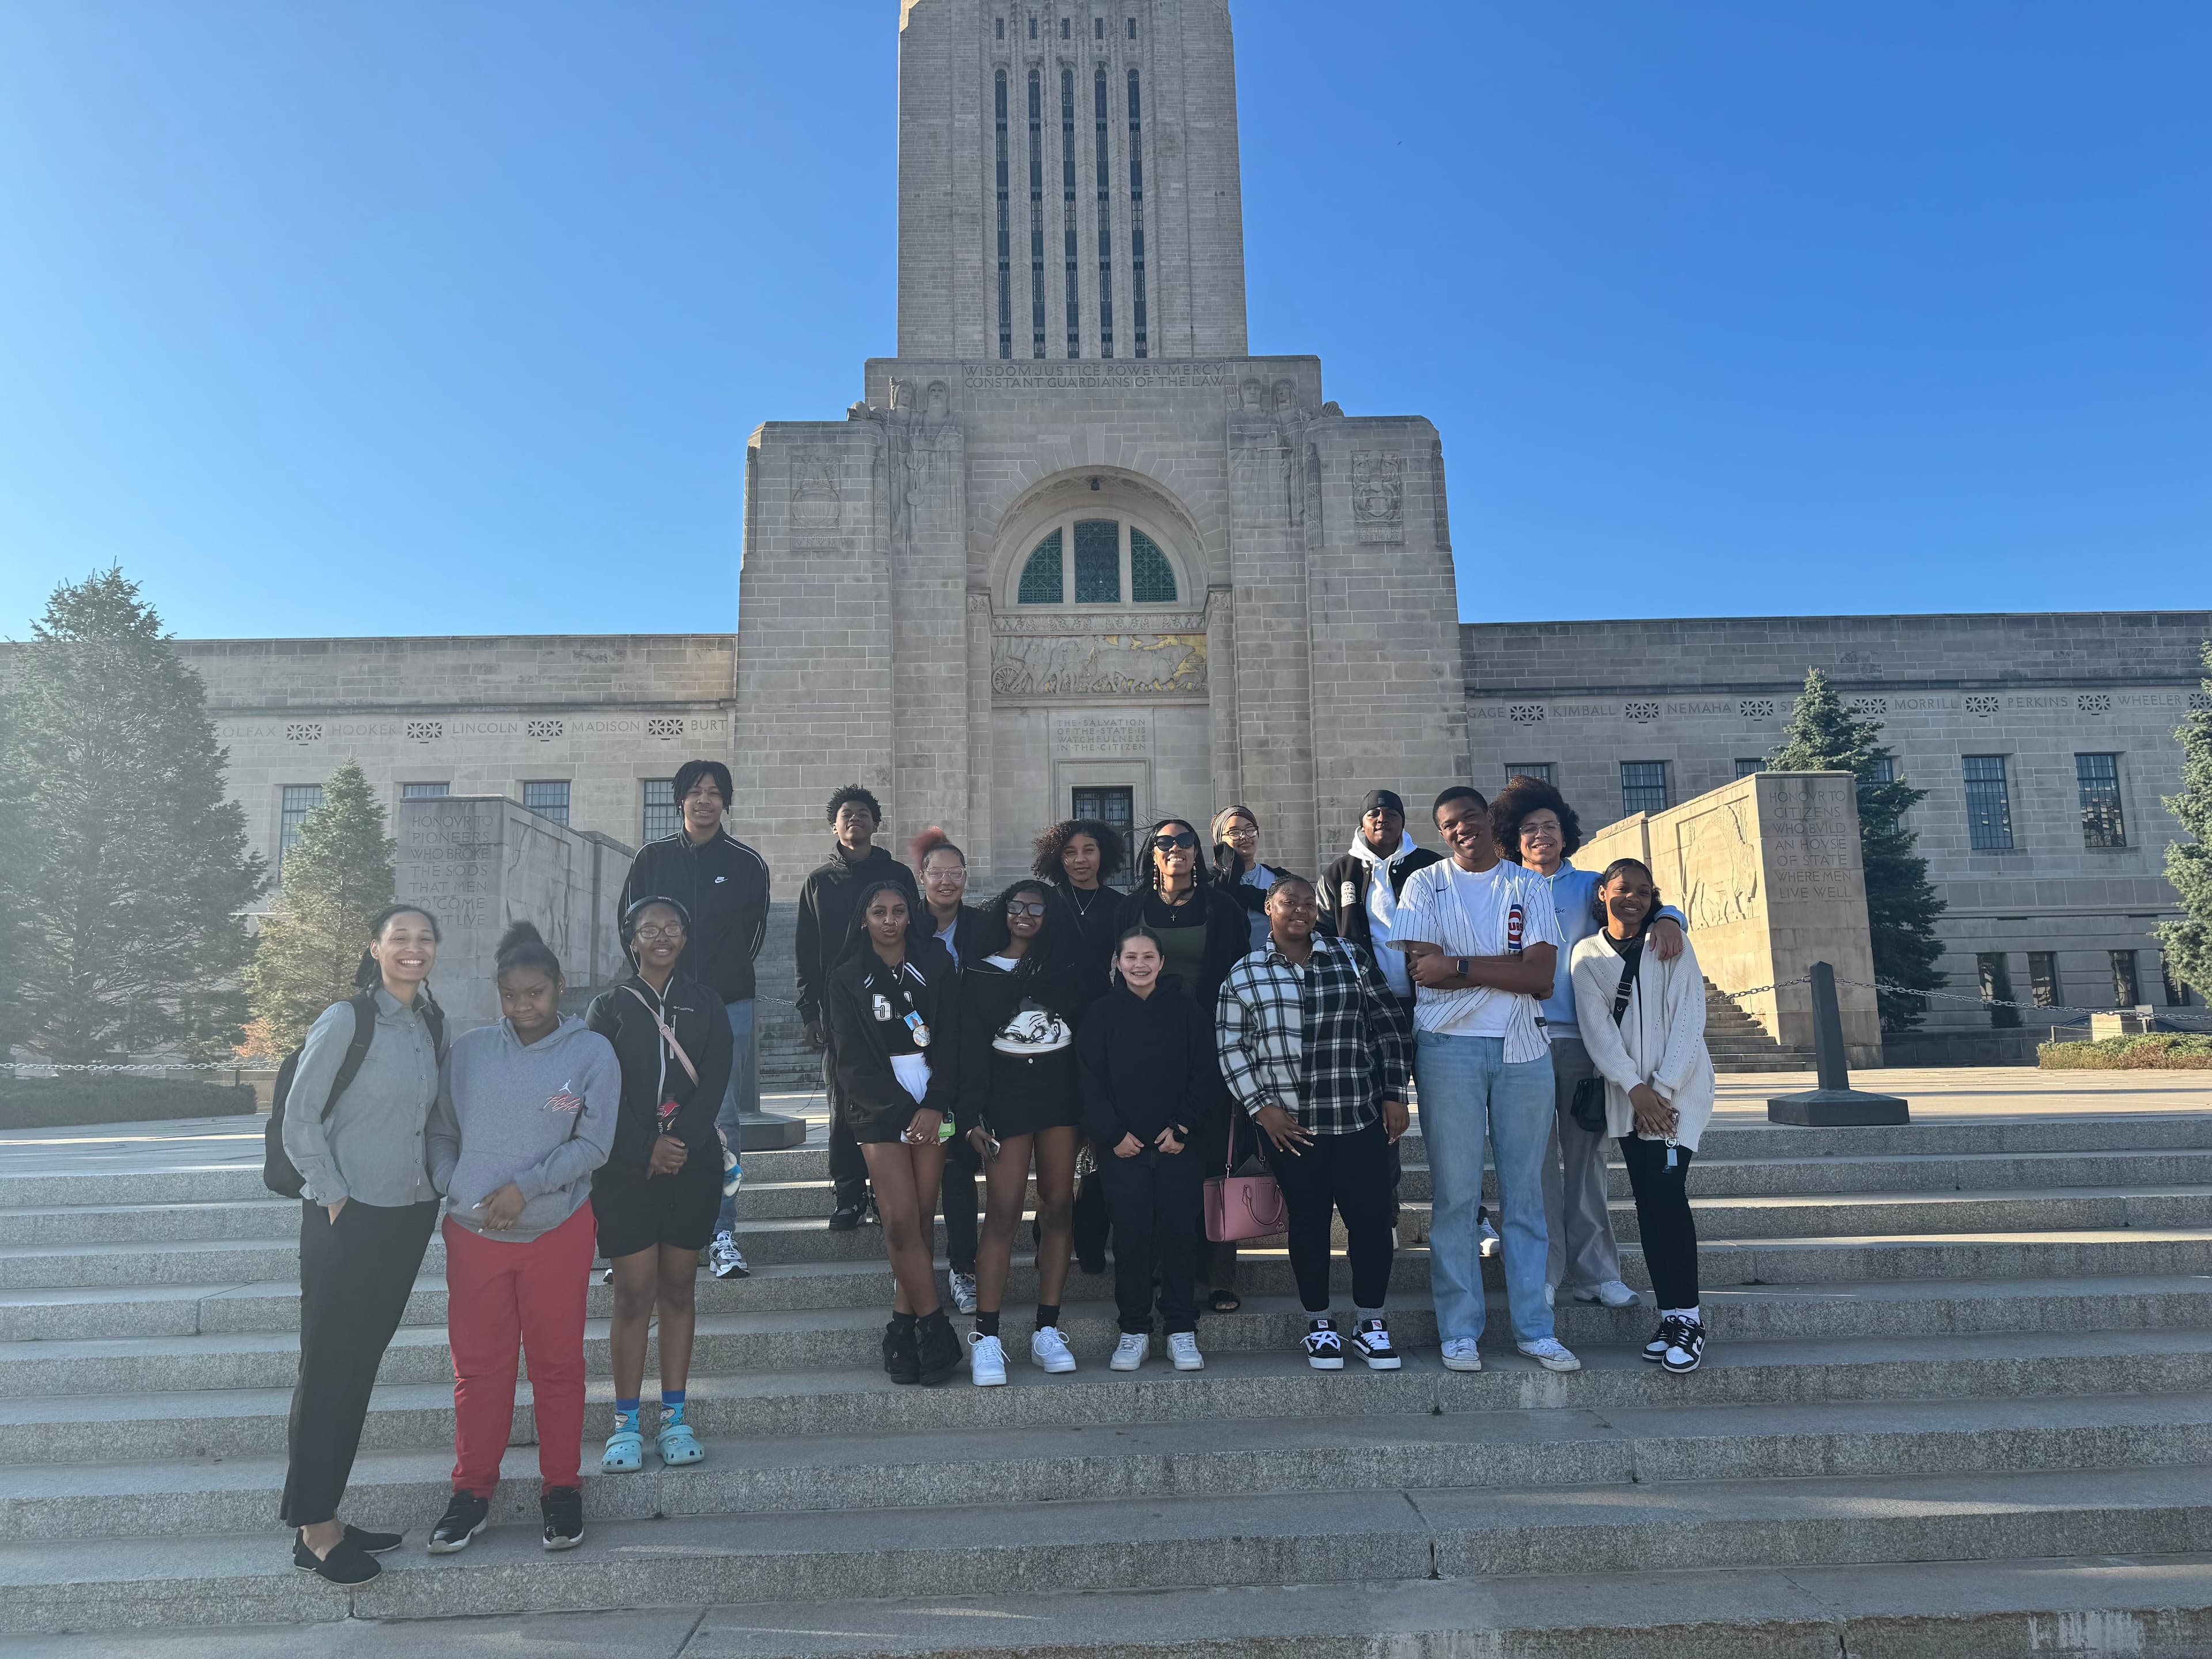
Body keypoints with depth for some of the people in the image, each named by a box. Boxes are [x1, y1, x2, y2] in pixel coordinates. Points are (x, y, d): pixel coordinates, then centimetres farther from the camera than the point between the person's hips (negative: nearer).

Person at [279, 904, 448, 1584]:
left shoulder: (435, 1025, 7)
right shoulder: (346, 1020, -11)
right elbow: (298, 1120, -11)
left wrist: (438, 1184, 8)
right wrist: (335, 1197, -11)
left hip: (410, 1217, 6)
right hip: (347, 1220, -6)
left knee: (362, 1365, 13)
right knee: (328, 1367, 2)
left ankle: (325, 1517, 25)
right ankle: (313, 1529, 14)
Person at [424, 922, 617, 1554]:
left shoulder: (592, 1053, -5)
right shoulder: (469, 1050, 3)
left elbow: (592, 1145, -8)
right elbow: (441, 1132, 9)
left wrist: (524, 1187, -15)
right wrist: (452, 1189, -7)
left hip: (558, 1230, -2)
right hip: (472, 1231, 2)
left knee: (558, 1363, 9)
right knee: (477, 1365, 10)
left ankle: (561, 1489, 23)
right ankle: (472, 1492, 27)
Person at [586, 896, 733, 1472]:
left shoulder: (705, 1004, 10)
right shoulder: (608, 1007, 6)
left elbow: (715, 1080, -1)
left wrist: (680, 1139, -15)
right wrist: (646, 1148, -15)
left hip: (692, 1162, 2)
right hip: (626, 1167, -1)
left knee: (678, 1288, 6)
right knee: (635, 1293, -2)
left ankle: (675, 1418, 14)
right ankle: (626, 1424, 7)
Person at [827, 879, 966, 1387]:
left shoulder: (935, 965, 7)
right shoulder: (847, 978, 5)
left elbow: (950, 1037, 1)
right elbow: (855, 1058, 0)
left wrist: (934, 1105, -10)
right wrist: (904, 1110, -8)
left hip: (931, 1102, 1)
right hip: (881, 1107, -1)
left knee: (923, 1217, 0)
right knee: (900, 1219, -10)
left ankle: (903, 1327, 10)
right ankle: (936, 1330, -1)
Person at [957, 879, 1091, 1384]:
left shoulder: (1068, 970, 11)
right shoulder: (979, 974, 6)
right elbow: (971, 1049, 1)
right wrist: (973, 1117, -8)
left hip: (1061, 1094, 2)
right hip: (1006, 1095, -2)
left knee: (1058, 1208, 2)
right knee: (1003, 1212, -8)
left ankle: (1047, 1333, 9)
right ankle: (985, 1338, -3)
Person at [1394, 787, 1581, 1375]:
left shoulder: (1529, 888, 10)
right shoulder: (1424, 885, 6)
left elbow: (1542, 974, -3)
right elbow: (1421, 969, -9)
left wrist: (1457, 964, -10)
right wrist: (1512, 972, -8)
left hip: (1523, 1050, 2)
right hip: (1449, 1046, -2)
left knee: (1525, 1194, 8)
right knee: (1456, 1195, 0)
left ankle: (1534, 1328, 17)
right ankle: (1460, 1332, 9)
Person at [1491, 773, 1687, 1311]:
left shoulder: (1589, 887, 16)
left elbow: (1640, 899, 5)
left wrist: (1667, 918, -17)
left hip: (1582, 1036, 2)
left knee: (1585, 1153, 4)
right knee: (1536, 1156, -3)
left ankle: (1593, 1271, 11)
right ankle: (1542, 1273, 5)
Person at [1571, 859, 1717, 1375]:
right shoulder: (1586, 954, 7)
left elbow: (1689, 1021, -4)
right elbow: (1597, 1027, -2)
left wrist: (1663, 1089, -13)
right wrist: (1635, 1089, -12)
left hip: (1676, 1090, -2)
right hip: (1627, 1095, 2)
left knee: (1666, 1193, -14)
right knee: (1648, 1202, 1)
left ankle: (1687, 1317, -5)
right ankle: (1671, 1315, 8)